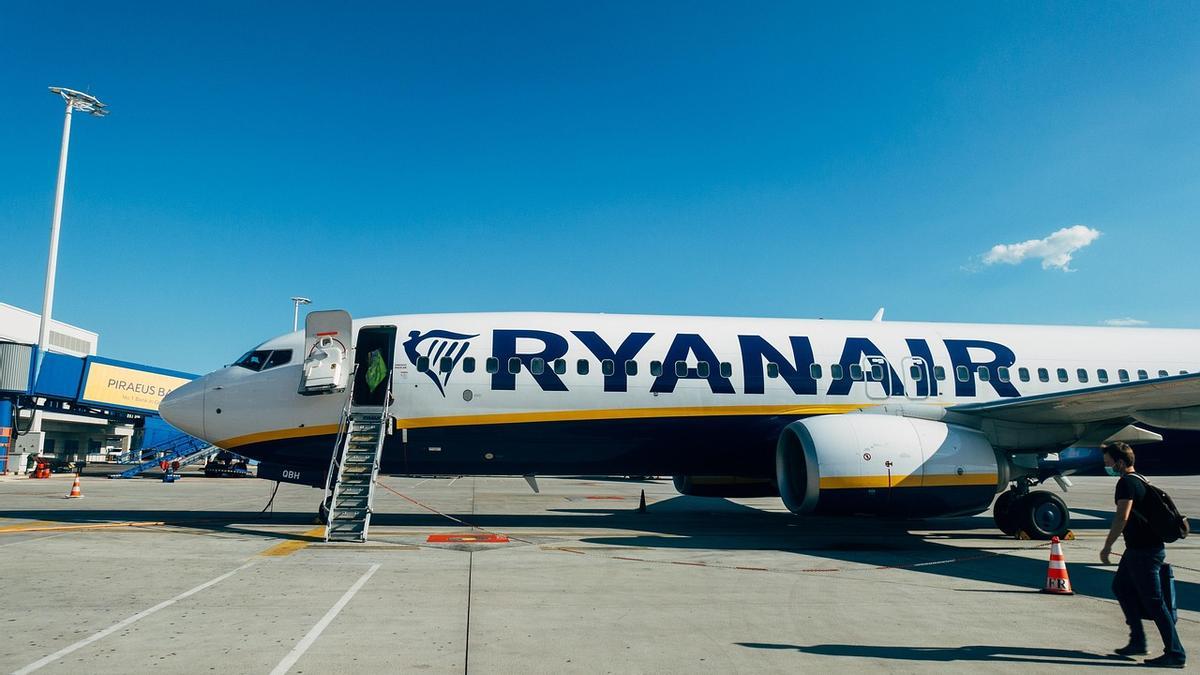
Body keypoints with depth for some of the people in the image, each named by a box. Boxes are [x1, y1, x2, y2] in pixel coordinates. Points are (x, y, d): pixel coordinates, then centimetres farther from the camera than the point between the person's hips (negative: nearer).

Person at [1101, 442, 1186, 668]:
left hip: (1144, 551, -10)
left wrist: (1107, 546, -19)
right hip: (1139, 548, 10)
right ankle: (1138, 640, 23)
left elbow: (1122, 518, -25)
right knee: (1121, 586, 18)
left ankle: (1175, 654, 4)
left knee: (1153, 601, -3)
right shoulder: (1140, 480, 13)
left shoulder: (1126, 483, -17)